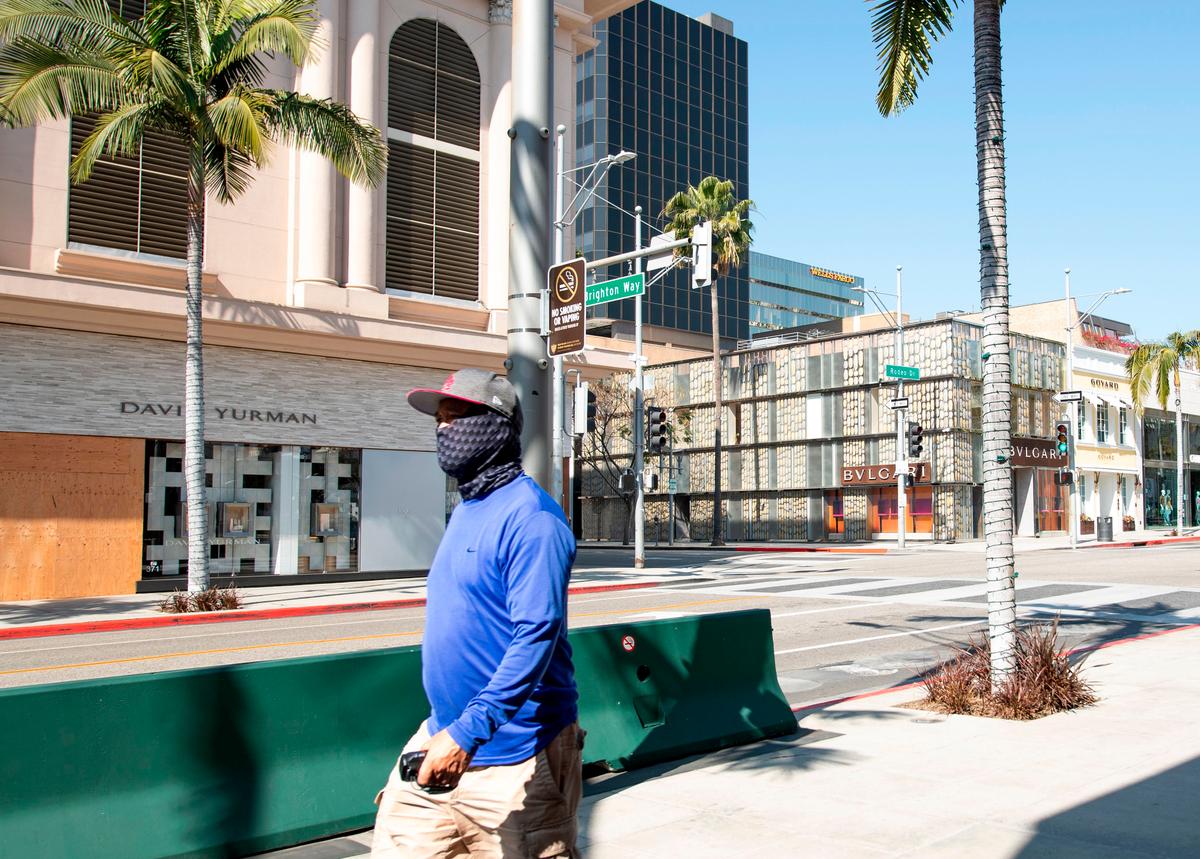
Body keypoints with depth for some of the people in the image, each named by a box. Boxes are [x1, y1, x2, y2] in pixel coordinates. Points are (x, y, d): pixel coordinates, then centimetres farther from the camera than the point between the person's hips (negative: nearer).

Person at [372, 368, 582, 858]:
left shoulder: (529, 516, -17)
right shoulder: (466, 509, 11)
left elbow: (537, 634, -25)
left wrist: (469, 732, -30)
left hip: (512, 756, -8)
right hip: (442, 741, 8)